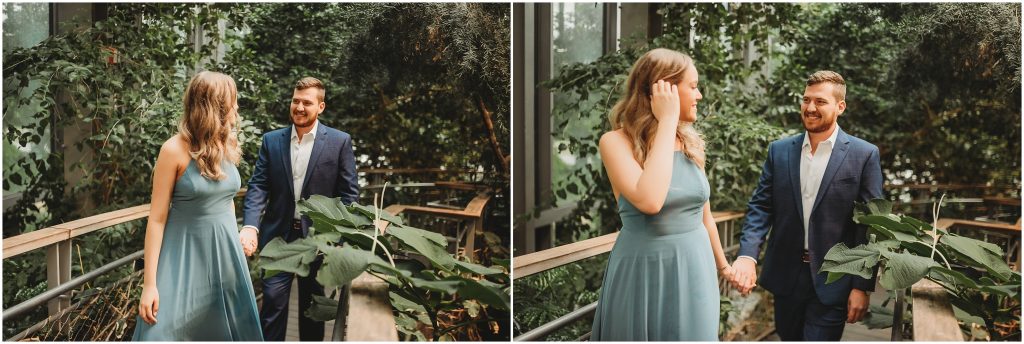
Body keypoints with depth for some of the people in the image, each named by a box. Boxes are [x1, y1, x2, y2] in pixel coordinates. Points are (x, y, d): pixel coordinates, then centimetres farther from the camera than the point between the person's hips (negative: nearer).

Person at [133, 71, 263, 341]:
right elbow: (157, 218, -12)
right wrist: (149, 283, -15)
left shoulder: (227, 146, 4)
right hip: (185, 254, -6)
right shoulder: (174, 150, -13)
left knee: (225, 329, 12)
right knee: (166, 332, -7)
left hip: (224, 252, 6)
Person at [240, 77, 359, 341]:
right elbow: (258, 186, -2)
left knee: (313, 306, 12)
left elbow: (349, 192, -3)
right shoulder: (271, 140, 4)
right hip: (278, 236, 1)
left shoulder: (339, 141, -3)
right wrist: (250, 225, -18)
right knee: (273, 301, -3)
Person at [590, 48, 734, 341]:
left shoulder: (692, 144, 5)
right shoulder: (617, 142, -12)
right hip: (644, 272, -5)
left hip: (695, 269, 5)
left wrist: (722, 264, 28)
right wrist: (667, 122, -22)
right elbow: (649, 201, -30)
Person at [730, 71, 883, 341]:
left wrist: (862, 286, -9)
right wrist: (747, 255, -17)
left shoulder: (864, 155, -5)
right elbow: (760, 207, 0)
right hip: (786, 276, 4)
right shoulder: (779, 151, 4)